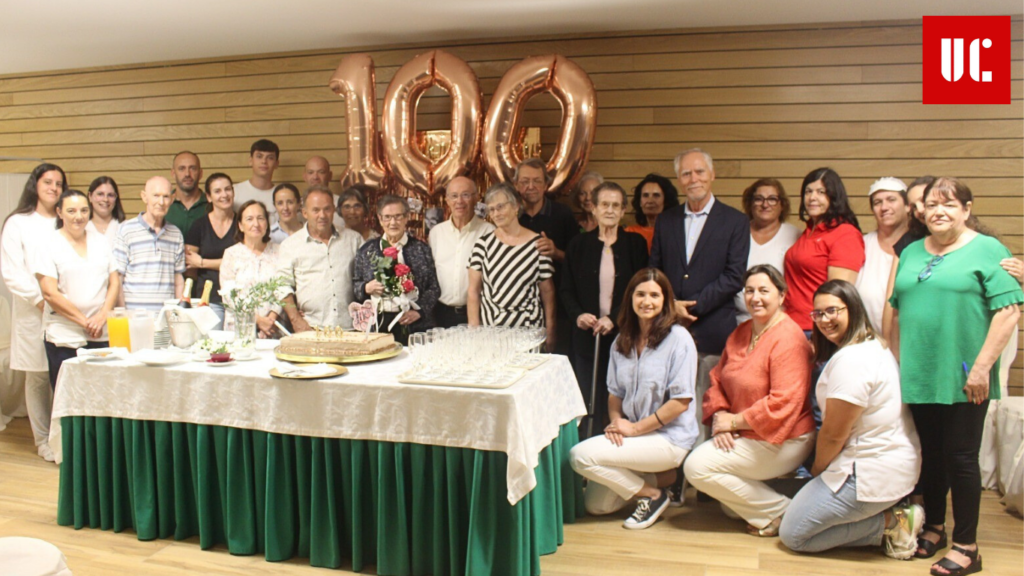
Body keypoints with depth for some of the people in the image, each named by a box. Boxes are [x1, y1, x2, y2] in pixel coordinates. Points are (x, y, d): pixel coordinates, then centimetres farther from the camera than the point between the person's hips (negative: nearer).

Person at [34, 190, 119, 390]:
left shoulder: (100, 240, 13)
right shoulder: (49, 244, 1)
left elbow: (115, 283, 9)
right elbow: (50, 293, -6)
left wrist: (102, 317, -7)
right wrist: (85, 322, -10)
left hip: (102, 335, 3)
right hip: (64, 338, -3)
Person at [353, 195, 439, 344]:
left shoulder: (421, 249, 7)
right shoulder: (367, 249, 12)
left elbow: (434, 288, 5)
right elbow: (354, 284, 15)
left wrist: (419, 311, -7)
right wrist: (366, 288, -6)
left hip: (413, 325, -1)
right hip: (377, 325, 1)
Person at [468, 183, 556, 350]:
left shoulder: (537, 243, -2)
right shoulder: (483, 244, 1)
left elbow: (547, 291, 2)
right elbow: (473, 291, 1)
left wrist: (550, 334, -1)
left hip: (529, 329, 0)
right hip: (490, 329, 1)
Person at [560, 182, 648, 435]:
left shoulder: (635, 243, 4)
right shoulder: (579, 244, 9)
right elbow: (566, 289, 9)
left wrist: (614, 318, -13)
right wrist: (578, 315, -10)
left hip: (623, 335, -1)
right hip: (587, 336, 1)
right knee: (589, 403, 3)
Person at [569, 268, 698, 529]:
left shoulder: (678, 338, -13)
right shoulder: (622, 341, 7)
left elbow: (681, 402, -16)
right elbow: (615, 392, 12)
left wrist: (635, 428, -15)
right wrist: (615, 421, -9)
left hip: (669, 437, -7)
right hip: (632, 433, 7)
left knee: (581, 456, -21)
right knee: (595, 505, 1)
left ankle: (652, 493, -2)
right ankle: (655, 476, 19)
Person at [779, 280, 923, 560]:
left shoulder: (850, 359, -22)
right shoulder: (876, 347, 10)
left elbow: (834, 434, -17)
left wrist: (817, 470, -1)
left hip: (871, 474, -10)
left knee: (792, 535, 1)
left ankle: (890, 523, 0)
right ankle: (894, 516, 11)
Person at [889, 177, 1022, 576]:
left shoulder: (987, 250, -4)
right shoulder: (911, 252, 13)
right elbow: (896, 311, 16)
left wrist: (981, 367, -16)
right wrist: (897, 363, 10)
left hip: (962, 379, -5)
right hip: (919, 376, 5)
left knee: (960, 457, 1)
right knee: (931, 455, 14)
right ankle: (934, 528, 30)